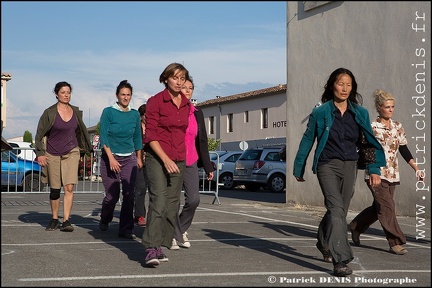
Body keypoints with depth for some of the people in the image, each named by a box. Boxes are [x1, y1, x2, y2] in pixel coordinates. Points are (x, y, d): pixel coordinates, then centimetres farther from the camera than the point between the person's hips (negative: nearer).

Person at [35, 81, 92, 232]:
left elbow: (81, 130, 20)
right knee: (54, 190, 6)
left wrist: (86, 148, 25)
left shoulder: (76, 112, 5)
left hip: (71, 153, 1)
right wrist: (40, 153, -8)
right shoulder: (49, 113, -5)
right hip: (52, 154, -1)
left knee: (69, 187, -11)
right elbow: (39, 134, -2)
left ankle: (66, 221, -10)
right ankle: (54, 219, 21)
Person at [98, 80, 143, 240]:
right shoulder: (108, 112, -4)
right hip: (110, 157, -3)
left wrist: (139, 158, 13)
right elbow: (103, 137, -8)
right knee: (112, 194, -2)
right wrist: (111, 158, -16)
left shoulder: (135, 115, 7)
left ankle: (126, 229, 2)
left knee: (129, 194, -7)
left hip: (129, 159, 3)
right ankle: (104, 220, 28)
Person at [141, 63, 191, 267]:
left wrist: (175, 159, 16)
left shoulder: (187, 105, 10)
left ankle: (159, 246, 11)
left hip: (178, 160, 6)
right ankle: (151, 249, -19)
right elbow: (150, 135, -9)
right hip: (157, 157, -6)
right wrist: (165, 159, -19)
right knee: (159, 201, -17)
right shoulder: (155, 101, -6)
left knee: (172, 204, 4)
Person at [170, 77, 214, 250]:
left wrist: (208, 166, 13)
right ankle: (174, 236, 14)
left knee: (194, 199, -6)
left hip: (191, 163, 4)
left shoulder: (197, 113, 11)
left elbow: (202, 140, 15)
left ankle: (182, 229, 19)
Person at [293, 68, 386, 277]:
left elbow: (372, 142, 8)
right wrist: (299, 169, 10)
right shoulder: (320, 113, -3)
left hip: (349, 167, 4)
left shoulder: (360, 113, 4)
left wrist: (374, 170, 1)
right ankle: (340, 261, -19)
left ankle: (323, 242, 42)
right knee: (336, 210, -17)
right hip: (328, 166, -4)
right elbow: (307, 141, 5)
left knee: (339, 211, 14)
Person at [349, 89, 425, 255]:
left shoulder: (398, 127, 10)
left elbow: (404, 151, 12)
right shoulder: (372, 128, -6)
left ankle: (356, 227, 33)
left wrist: (417, 169, 6)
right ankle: (395, 243, -6)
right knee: (387, 207, -11)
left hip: (392, 174, 6)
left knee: (378, 208, 12)